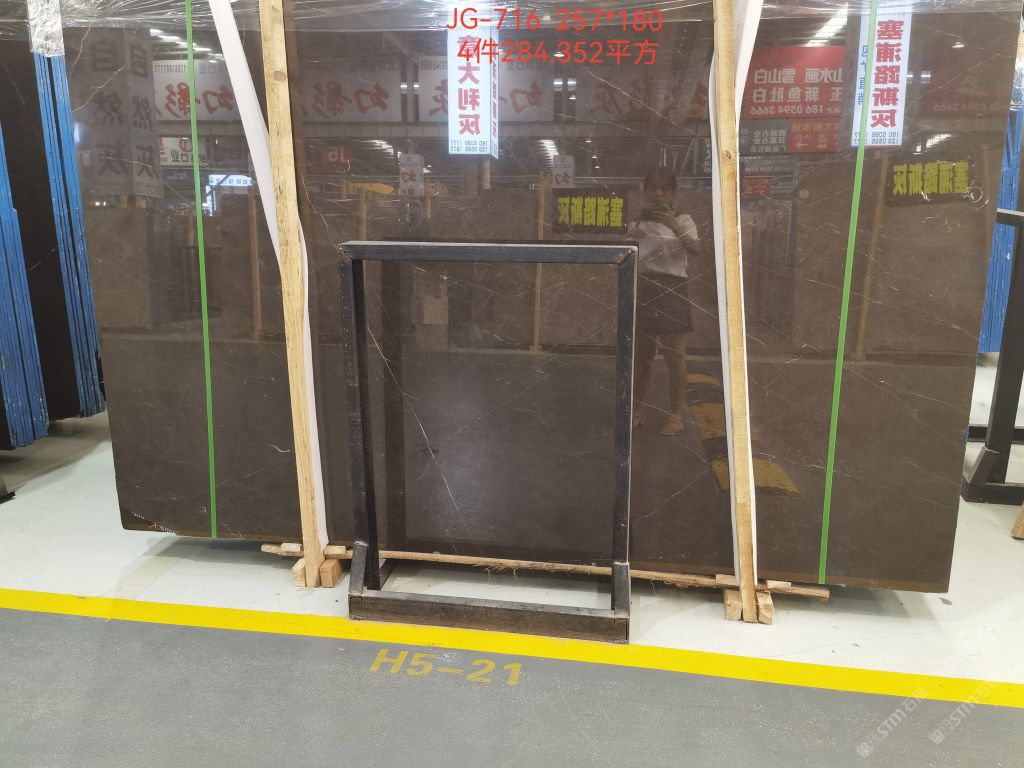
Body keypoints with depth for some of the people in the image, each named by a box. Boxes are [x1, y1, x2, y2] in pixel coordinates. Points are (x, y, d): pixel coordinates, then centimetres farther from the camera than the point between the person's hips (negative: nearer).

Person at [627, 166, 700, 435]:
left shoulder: (682, 220, 0)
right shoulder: (637, 224, 10)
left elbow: (695, 249, -16)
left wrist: (675, 226, -28)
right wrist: (629, 240, -7)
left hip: (671, 289, -4)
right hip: (643, 289, 4)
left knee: (674, 355, -3)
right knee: (640, 354, 10)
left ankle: (677, 415, 6)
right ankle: (638, 410, 22)